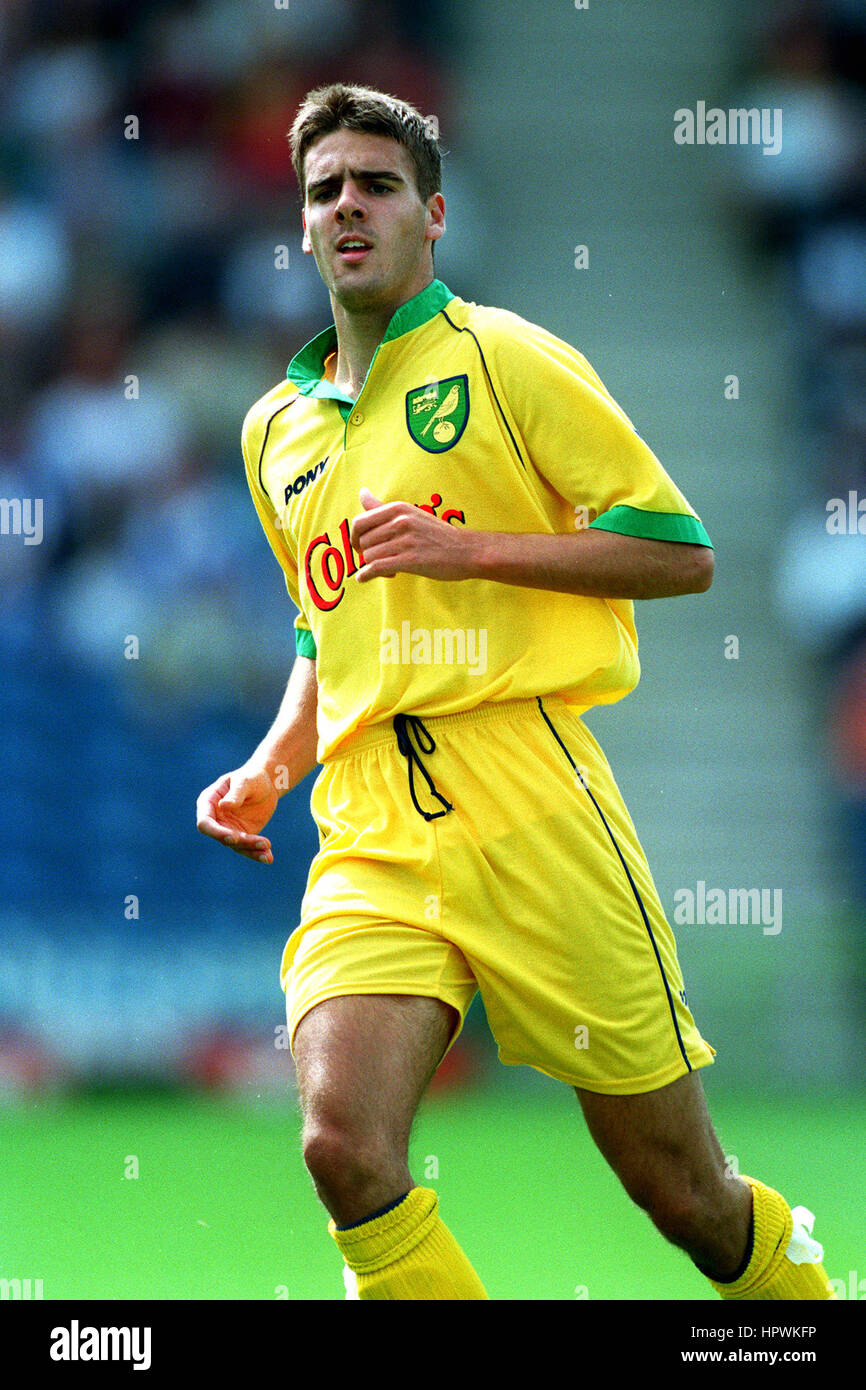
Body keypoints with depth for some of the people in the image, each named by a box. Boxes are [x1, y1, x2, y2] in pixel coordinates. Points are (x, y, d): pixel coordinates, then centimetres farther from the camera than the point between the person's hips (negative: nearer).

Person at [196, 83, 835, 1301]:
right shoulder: (278, 432, 20)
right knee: (346, 1142, -22)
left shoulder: (502, 358, 2)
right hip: (371, 835, 4)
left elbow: (682, 553, -2)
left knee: (681, 1188, 1)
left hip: (526, 800, -4)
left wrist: (470, 548, -10)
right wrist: (271, 769, 16)